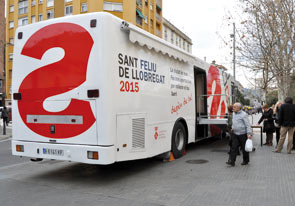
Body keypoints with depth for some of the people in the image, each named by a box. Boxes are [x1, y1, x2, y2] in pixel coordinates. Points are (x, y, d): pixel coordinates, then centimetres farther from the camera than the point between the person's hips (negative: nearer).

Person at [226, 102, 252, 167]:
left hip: (243, 134, -6)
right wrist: (232, 128, 9)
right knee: (234, 147, -1)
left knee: (244, 148, 8)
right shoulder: (234, 114, 10)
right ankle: (232, 161, -4)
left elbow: (247, 125, -15)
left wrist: (249, 133, -21)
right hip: (235, 134, 6)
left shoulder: (244, 114, -13)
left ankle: (246, 161, 25)